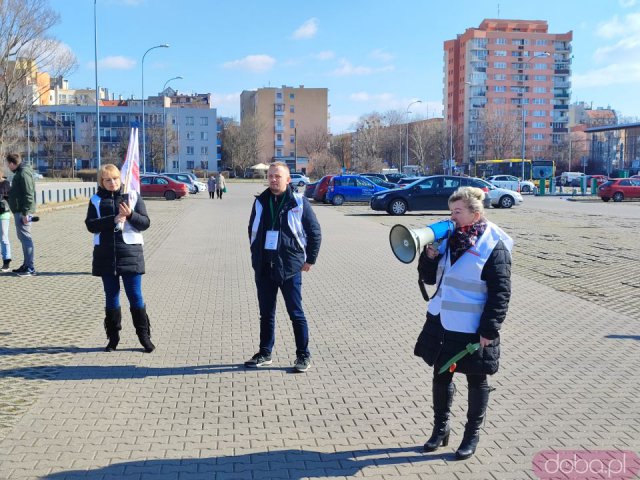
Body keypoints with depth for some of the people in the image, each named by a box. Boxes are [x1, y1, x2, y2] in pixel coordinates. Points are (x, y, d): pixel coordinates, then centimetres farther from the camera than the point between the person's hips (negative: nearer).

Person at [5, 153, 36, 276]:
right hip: (19, 211, 11)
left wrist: (25, 212, -22)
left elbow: (29, 194, -21)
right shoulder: (19, 173, 16)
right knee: (22, 236, 15)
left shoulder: (24, 174, -16)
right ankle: (26, 265, 24)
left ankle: (30, 269, -8)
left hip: (22, 212, -11)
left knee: (25, 237, -9)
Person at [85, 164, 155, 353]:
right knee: (111, 297, 10)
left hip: (130, 252, -2)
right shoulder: (96, 200, 6)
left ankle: (144, 336, 9)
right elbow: (90, 225, -5)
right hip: (105, 254, 2)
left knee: (135, 296, -1)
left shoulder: (133, 196, 3)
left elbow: (145, 223, -1)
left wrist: (130, 215, -20)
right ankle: (113, 337, 20)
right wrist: (112, 219, -18)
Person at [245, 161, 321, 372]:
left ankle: (303, 356, 13)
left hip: (290, 268, -4)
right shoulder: (260, 202, 8)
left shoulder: (299, 202, -5)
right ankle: (265, 353, 26)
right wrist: (256, 255, 14)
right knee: (266, 314, 13)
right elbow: (252, 230, 21)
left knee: (296, 314, 2)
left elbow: (315, 232, 1)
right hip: (263, 268, 5)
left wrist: (309, 259, 0)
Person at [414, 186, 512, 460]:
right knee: (441, 376, 15)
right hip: (441, 324, 6)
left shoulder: (493, 245, -13)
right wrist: (430, 255, -8)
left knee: (476, 380, 11)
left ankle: (472, 435, 27)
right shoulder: (448, 238, 4)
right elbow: (429, 278, 11)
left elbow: (500, 293, -14)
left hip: (472, 329, -6)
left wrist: (489, 329, -17)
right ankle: (440, 429, 33)